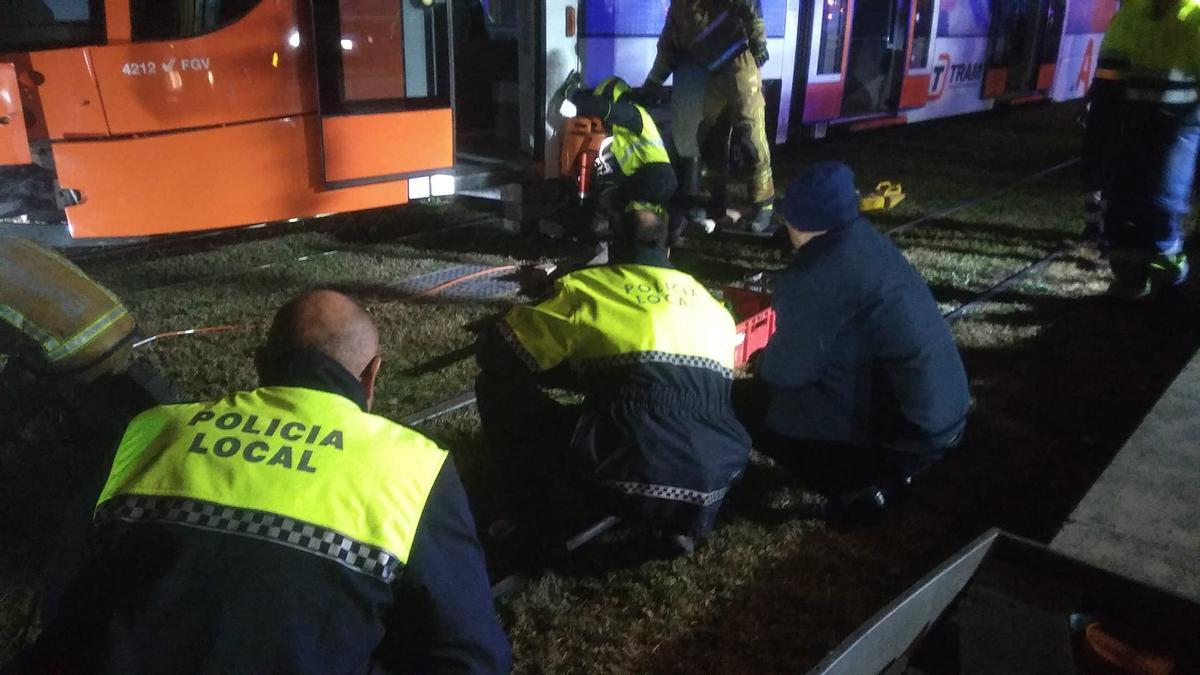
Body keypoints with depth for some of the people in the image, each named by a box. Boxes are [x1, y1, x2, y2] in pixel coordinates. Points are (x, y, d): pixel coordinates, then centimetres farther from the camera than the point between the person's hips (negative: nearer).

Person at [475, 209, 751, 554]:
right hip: (713, 478, 4)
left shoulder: (588, 286, 11)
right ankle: (676, 520, 17)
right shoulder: (709, 302, 22)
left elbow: (494, 350, 15)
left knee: (498, 384, 13)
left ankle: (550, 512, 16)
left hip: (624, 469, -3)